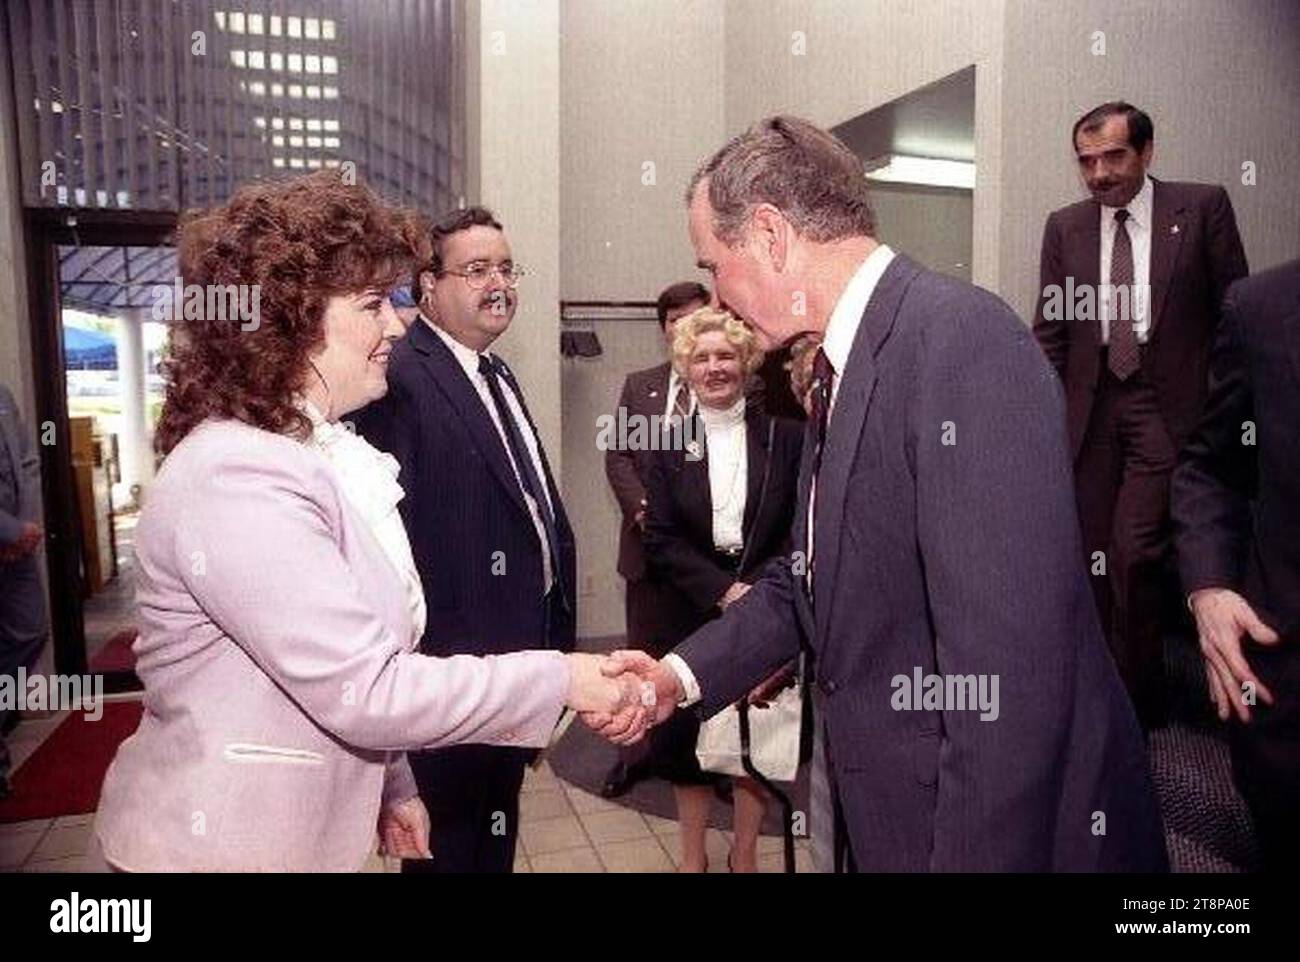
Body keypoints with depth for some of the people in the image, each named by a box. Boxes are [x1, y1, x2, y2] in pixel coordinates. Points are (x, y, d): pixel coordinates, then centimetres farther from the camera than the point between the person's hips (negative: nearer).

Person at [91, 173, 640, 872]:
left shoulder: (314, 450, 5)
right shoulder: (235, 479, -25)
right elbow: (363, 692, -27)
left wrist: (392, 787, 16)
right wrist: (560, 678, -22)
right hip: (218, 844, -8)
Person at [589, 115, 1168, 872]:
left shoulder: (962, 337, -22)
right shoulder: (846, 365, 6)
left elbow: (1008, 659, -27)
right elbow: (815, 575, 10)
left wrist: (977, 853, -22)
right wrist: (683, 675, 1)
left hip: (1005, 826, -8)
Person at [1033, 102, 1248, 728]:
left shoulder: (1202, 207, 1)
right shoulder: (1064, 227, 9)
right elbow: (1049, 331, 10)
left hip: (1169, 408, -3)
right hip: (1090, 410, 3)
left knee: (1133, 553, -13)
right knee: (1092, 558, 7)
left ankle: (1138, 702, 7)